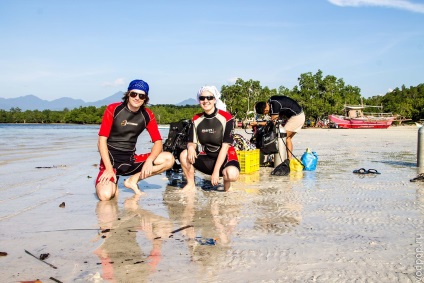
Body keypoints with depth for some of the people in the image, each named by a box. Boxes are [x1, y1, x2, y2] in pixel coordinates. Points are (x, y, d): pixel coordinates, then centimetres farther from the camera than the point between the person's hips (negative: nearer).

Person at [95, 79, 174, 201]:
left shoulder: (147, 115, 1)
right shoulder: (113, 109, -9)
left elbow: (158, 142, 0)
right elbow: (102, 141, -11)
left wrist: (149, 160, -22)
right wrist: (109, 169, -21)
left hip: (131, 160, 4)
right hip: (111, 159, -4)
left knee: (169, 159, -14)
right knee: (105, 195, -31)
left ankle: (133, 180, -6)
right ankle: (113, 182, 5)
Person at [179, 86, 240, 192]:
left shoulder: (226, 117, -14)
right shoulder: (196, 119, 2)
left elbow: (225, 146, -18)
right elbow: (192, 142, 1)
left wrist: (216, 171, -24)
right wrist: (191, 147, -27)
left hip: (225, 158, -4)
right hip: (206, 158, 4)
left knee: (232, 174, -36)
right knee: (184, 155, -20)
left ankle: (227, 186, 0)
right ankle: (191, 185, 0)